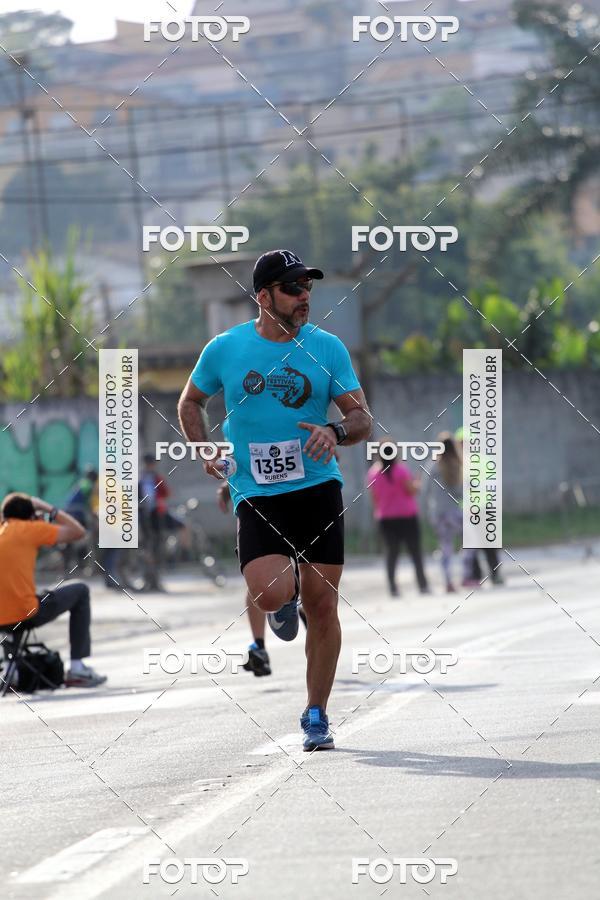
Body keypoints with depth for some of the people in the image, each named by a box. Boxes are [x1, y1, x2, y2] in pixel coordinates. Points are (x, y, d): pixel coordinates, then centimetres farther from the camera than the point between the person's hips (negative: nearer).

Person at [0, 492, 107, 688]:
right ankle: (77, 668, 15)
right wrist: (48, 509, 13)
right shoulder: (31, 529, -3)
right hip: (25, 613, -6)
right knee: (80, 591, 18)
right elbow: (78, 532, 3)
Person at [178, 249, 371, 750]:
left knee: (322, 605, -2)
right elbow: (191, 402, 20)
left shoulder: (327, 348, 3)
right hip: (255, 495, -1)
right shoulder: (225, 349, 3)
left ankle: (316, 715, 15)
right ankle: (285, 596, 19)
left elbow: (363, 419, 3)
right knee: (271, 593, -22)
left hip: (318, 489, 1)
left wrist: (337, 432, -19)